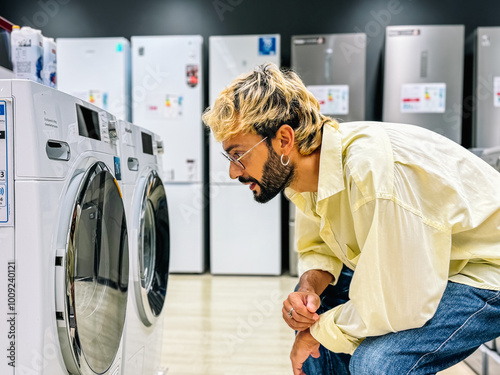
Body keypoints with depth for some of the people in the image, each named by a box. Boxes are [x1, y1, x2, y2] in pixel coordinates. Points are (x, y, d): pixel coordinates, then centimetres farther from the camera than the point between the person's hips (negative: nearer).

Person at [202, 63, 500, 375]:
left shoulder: (373, 172, -35)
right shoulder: (299, 167, -9)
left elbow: (396, 309, -31)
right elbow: (318, 246, 7)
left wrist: (317, 330, -15)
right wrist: (310, 287, -14)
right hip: (420, 262, 8)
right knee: (308, 301, 9)